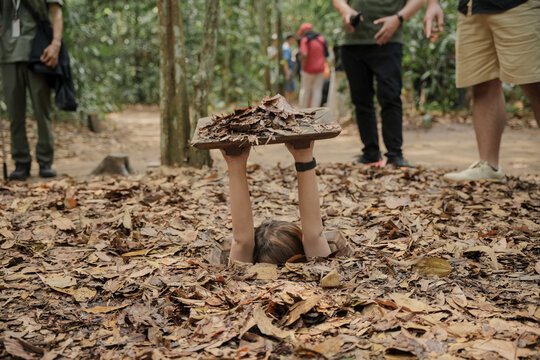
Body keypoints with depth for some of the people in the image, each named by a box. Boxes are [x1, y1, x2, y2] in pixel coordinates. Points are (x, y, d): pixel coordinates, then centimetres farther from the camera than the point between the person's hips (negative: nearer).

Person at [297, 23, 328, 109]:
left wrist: (302, 68, -12)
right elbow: (325, 54, 12)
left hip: (308, 69, -4)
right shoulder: (321, 38, 8)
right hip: (320, 69, 4)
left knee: (305, 90, 6)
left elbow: (304, 54, -21)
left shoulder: (305, 39, -9)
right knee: (317, 90, 5)